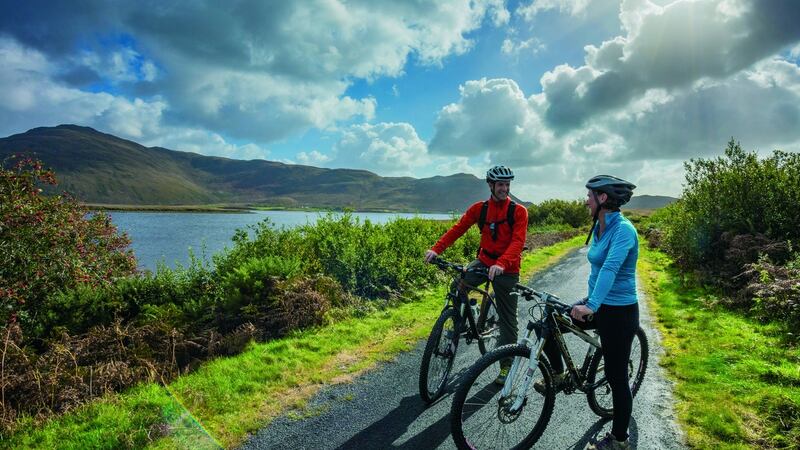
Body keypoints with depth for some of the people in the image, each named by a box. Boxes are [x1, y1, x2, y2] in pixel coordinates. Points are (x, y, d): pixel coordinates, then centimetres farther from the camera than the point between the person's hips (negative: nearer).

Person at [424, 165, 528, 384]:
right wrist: (436, 249, -19)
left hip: (507, 269, -2)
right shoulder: (479, 208, -1)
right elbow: (458, 229, -5)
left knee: (508, 319, 5)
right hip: (484, 261, 2)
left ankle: (506, 365, 21)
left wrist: (501, 264, -38)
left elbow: (518, 242, -20)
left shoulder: (518, 211, -9)